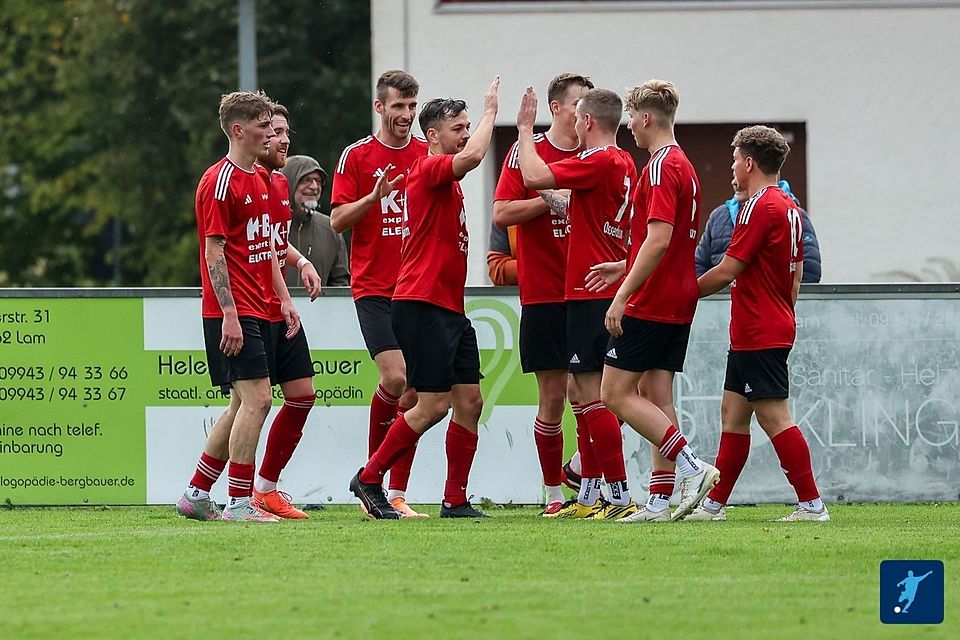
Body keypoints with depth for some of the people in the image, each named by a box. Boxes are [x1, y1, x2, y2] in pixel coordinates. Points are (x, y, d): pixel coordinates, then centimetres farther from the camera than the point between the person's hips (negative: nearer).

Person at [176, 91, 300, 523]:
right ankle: (240, 503, -9)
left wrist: (284, 299, 17)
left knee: (243, 405, 11)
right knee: (256, 399, -13)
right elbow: (213, 252, -16)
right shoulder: (220, 182, -11)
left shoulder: (258, 179, 17)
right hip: (234, 313, -10)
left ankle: (196, 495, 18)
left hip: (257, 312, 10)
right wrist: (229, 315, -20)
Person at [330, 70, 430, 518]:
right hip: (373, 288, -3)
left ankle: (397, 494, 6)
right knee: (395, 377, -18)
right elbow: (338, 221, -2)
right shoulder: (357, 157, 0)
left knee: (415, 389, 0)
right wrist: (373, 197, -18)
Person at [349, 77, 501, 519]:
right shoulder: (428, 169, -11)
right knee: (434, 404, -10)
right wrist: (490, 110, -16)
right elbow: (472, 156, -28)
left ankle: (455, 500, 7)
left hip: (450, 308, 10)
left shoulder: (447, 180, 19)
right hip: (422, 305, -10)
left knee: (469, 400, 4)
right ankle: (369, 479, 2)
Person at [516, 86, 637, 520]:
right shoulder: (624, 164, 14)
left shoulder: (598, 162, -15)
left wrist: (525, 128, -9)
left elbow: (535, 177, -21)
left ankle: (621, 496, -12)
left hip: (590, 293, -10)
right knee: (580, 392, 15)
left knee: (591, 395, -9)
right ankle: (588, 497, 18)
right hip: (609, 292, 10)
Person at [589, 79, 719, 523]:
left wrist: (623, 295, -24)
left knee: (616, 394, -6)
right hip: (679, 302, 10)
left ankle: (692, 466, -15)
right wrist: (625, 268, 28)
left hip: (650, 304, -10)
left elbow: (658, 239, -24)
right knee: (656, 397, 8)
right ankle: (660, 499, 3)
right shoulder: (684, 167, 16)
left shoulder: (661, 168, -15)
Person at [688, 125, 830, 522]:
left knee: (774, 416, -9)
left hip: (758, 336, -10)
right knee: (733, 412, 13)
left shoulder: (760, 207, -16)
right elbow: (796, 276, 19)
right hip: (775, 329, 10)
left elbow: (726, 272, -15)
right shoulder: (790, 209, 14)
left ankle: (811, 504, -10)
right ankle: (714, 504, 16)